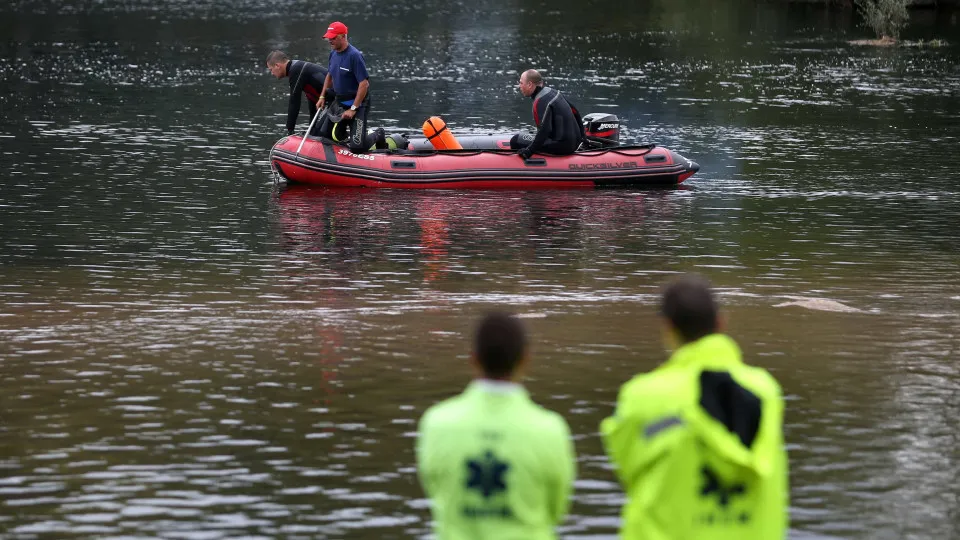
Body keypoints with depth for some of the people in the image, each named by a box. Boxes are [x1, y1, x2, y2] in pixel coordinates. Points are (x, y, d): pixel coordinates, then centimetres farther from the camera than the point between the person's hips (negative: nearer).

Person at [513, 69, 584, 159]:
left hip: (561, 145, -10)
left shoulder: (541, 102, -18)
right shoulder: (552, 92, 10)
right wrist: (580, 135, 28)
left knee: (516, 141, -11)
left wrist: (529, 151, -26)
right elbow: (574, 111, 19)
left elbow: (544, 130, -27)